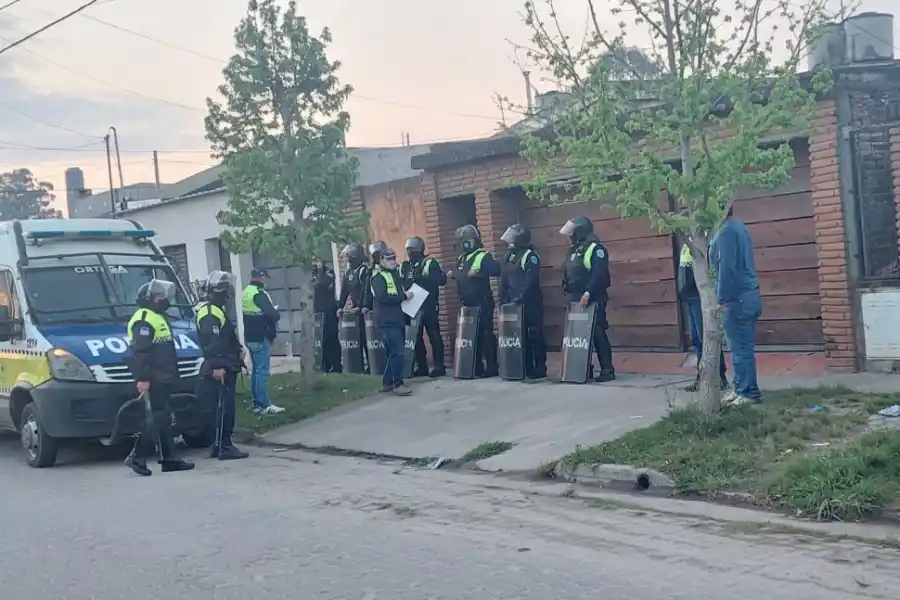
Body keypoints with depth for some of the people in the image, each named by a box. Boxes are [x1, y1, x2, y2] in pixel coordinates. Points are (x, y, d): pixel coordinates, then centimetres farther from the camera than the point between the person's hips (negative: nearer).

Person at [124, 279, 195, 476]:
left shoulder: (158, 317, 21)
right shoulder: (144, 319, -13)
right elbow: (140, 351, -22)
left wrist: (171, 373, 25)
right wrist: (142, 378, -27)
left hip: (162, 377, 11)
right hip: (153, 378, -11)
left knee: (162, 417, 10)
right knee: (159, 417, -11)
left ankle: (170, 459, 14)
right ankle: (137, 457, -8)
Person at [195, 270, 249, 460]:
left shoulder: (215, 310, 19)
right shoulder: (210, 313, -15)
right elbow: (212, 342, -24)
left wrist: (237, 349, 26)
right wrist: (217, 366, -29)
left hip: (223, 368, 11)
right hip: (220, 370, -11)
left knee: (224, 408, 13)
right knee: (225, 407, -9)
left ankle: (219, 445, 18)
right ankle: (224, 447, -8)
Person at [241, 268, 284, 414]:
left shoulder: (246, 293, 12)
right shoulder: (259, 293, -17)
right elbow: (273, 314, -24)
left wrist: (271, 313, 8)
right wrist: (276, 314, -1)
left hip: (250, 337, 9)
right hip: (261, 338, -9)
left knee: (256, 369, 15)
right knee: (262, 371, -8)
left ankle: (257, 403, 19)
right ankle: (265, 405, -8)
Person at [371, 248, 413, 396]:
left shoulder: (396, 274, 18)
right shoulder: (378, 277, -8)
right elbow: (382, 298, -21)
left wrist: (407, 293, 9)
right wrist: (403, 296, -17)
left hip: (398, 319, 9)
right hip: (388, 321, -9)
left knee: (394, 352, 12)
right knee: (397, 352, -14)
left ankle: (387, 382, 21)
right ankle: (398, 384, -11)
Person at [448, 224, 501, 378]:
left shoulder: (483, 256, -9)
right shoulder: (461, 259, 16)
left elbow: (497, 269, -23)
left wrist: (477, 272, -28)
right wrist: (454, 274, 4)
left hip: (482, 302, -8)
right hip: (467, 303, 8)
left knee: (486, 333, -6)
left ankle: (492, 367, -3)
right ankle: (477, 367, 18)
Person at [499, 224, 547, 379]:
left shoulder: (530, 256, -10)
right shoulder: (508, 256, 14)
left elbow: (531, 280, -19)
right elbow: (504, 278, 16)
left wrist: (521, 297, -24)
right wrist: (503, 297, 7)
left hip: (530, 302, -8)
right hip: (514, 302, 8)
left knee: (534, 334, -5)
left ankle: (540, 368, -2)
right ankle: (527, 367, 14)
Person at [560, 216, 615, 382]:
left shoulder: (595, 248, -9)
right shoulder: (574, 250, 18)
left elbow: (599, 274, -21)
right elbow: (568, 274, 21)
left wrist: (588, 293, -28)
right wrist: (569, 293, 11)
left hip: (592, 300, -8)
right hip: (577, 300, 8)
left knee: (598, 333, -9)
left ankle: (607, 370, -6)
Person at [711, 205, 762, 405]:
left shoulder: (726, 232, -15)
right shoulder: (738, 227, 16)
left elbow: (726, 268, -21)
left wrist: (721, 299, -17)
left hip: (737, 299, -10)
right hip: (748, 295, 10)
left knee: (741, 349, -4)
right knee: (742, 347, 14)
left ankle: (749, 393, 0)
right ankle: (741, 389, 20)